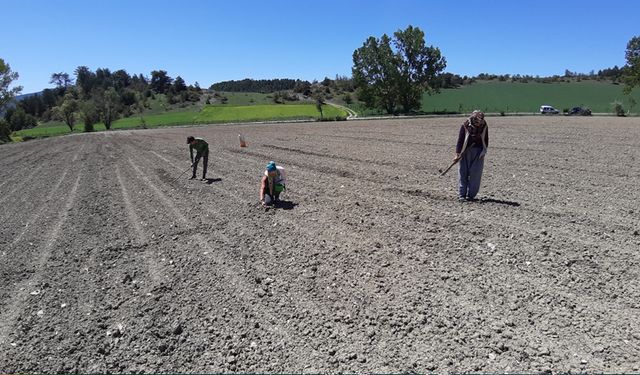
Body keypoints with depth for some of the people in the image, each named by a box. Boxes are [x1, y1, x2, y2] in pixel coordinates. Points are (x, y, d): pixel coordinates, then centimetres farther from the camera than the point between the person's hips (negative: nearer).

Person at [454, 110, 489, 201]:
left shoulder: (484, 126, -2)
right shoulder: (465, 125, -8)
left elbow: (486, 140, 9)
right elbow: (460, 139, -5)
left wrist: (484, 152, 3)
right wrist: (457, 153, -9)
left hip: (478, 151, 1)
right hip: (466, 151, -1)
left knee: (475, 174, -2)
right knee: (463, 173, -1)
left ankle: (471, 195, 5)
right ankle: (461, 195, 3)